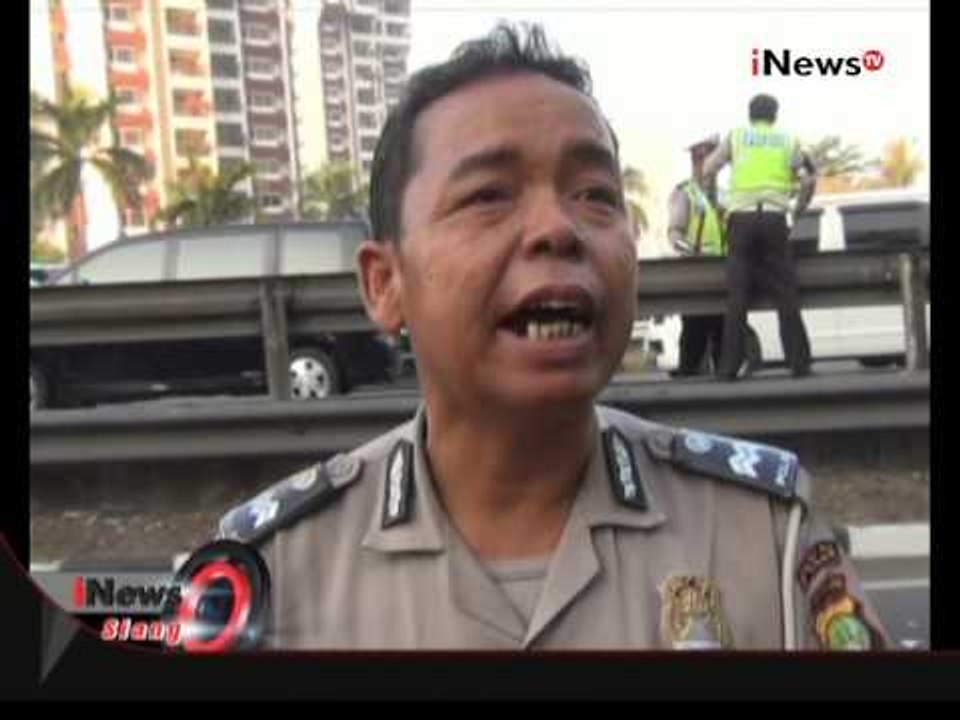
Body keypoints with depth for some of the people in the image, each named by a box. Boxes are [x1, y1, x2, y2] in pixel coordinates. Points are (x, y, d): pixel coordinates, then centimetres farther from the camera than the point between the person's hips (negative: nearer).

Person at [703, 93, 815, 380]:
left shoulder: (736, 136, 13)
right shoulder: (788, 141, 14)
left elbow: (708, 170, 3)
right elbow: (809, 180, 4)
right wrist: (799, 210, 17)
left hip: (742, 218, 0)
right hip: (774, 219, 0)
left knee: (737, 296, 1)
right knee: (785, 295, 3)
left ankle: (729, 367, -2)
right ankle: (799, 363, 0)